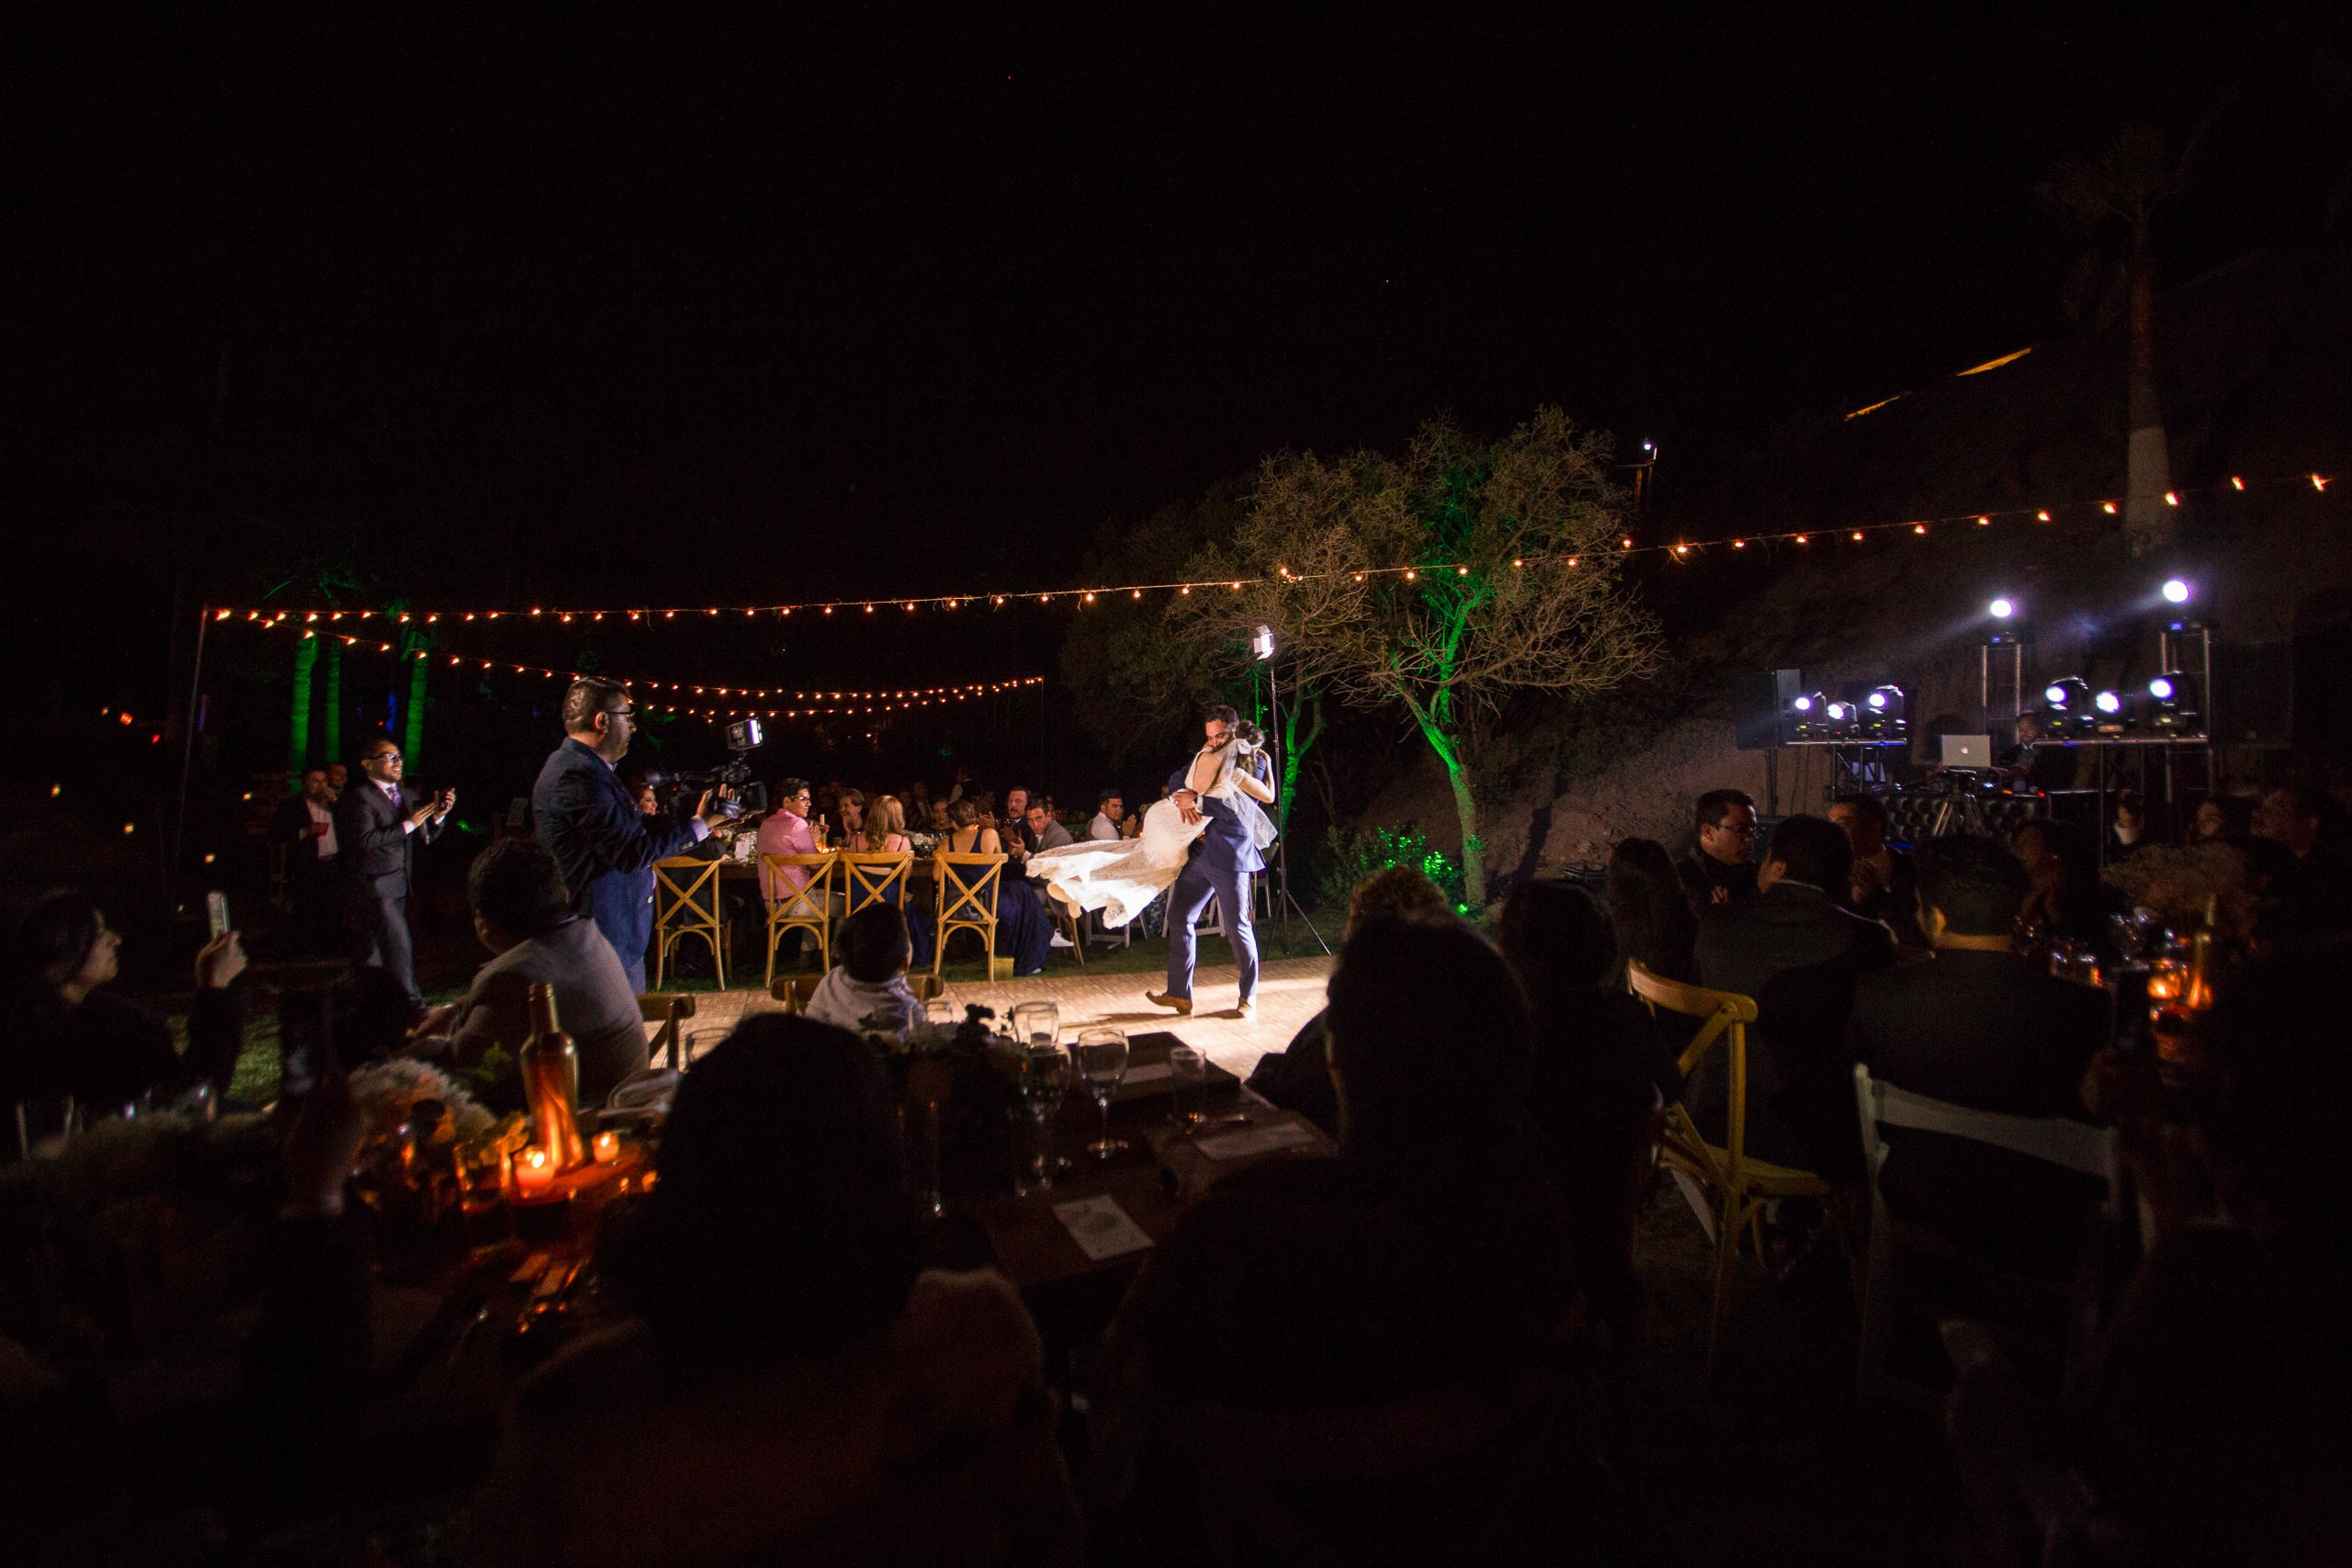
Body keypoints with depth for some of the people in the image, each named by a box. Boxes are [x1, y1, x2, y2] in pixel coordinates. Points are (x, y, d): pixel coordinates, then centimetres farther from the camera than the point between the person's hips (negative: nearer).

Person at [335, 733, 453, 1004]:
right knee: (399, 946, -11)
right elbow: (366, 840, -24)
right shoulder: (359, 798, -12)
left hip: (399, 887, 8)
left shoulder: (408, 796, 13)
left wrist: (439, 815, -6)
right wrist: (408, 824, -21)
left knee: (372, 950, 18)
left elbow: (426, 837, 12)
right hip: (374, 887, -8)